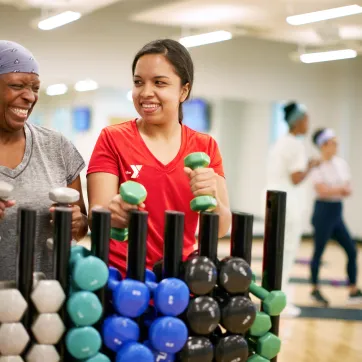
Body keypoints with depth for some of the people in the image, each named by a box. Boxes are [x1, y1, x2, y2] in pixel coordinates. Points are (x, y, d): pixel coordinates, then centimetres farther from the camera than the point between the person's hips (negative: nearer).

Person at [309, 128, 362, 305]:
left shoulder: (341, 163, 9)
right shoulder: (317, 166, -10)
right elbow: (322, 190, -18)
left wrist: (344, 190, -12)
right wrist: (341, 189, -8)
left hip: (337, 212, 7)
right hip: (323, 211, -7)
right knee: (319, 251, 1)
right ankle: (315, 289, 16)